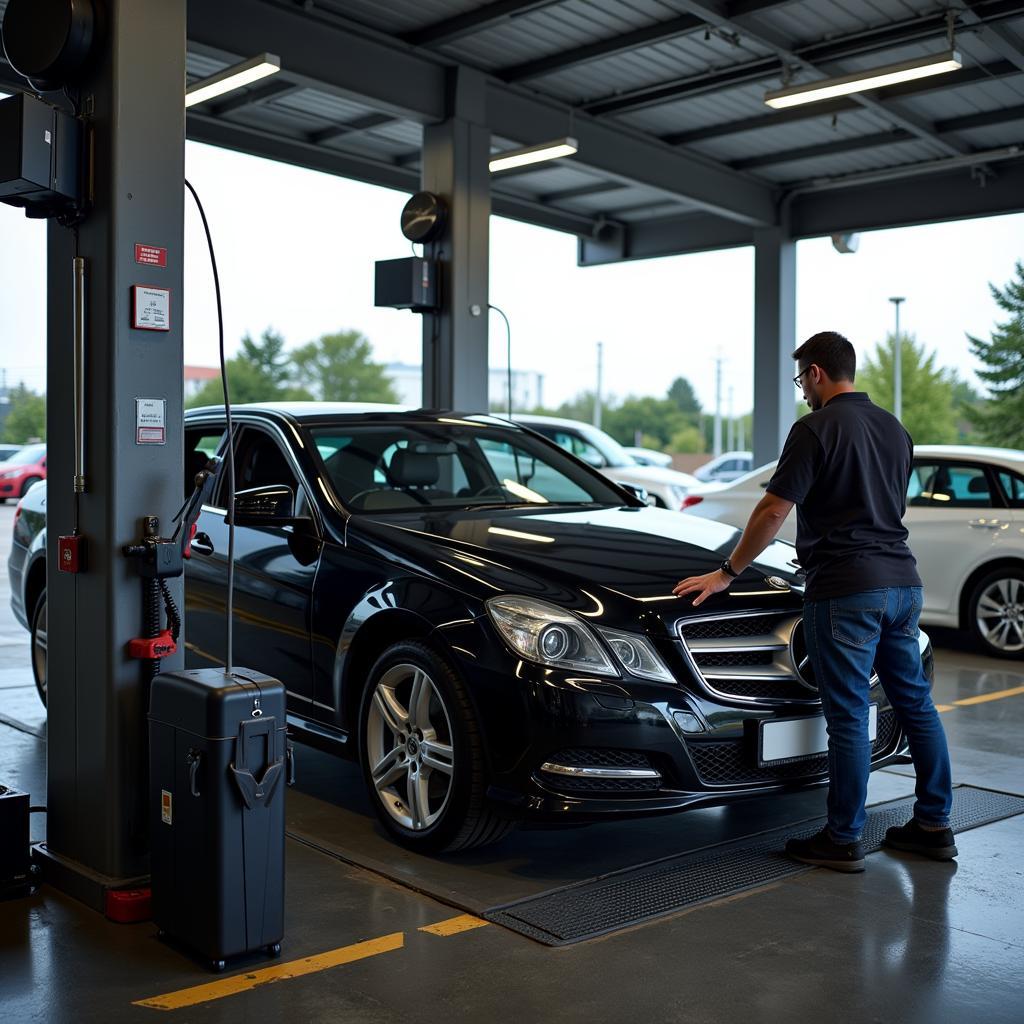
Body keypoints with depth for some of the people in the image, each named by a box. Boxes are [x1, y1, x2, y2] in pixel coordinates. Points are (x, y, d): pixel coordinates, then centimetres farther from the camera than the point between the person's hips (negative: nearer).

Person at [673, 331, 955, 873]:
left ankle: (843, 840, 6)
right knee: (915, 704, 14)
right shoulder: (894, 429, 16)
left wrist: (727, 573, -3)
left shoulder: (817, 428, -9)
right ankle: (933, 826, 22)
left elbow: (773, 511, -12)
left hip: (846, 588, -8)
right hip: (902, 582, 8)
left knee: (848, 716, -2)